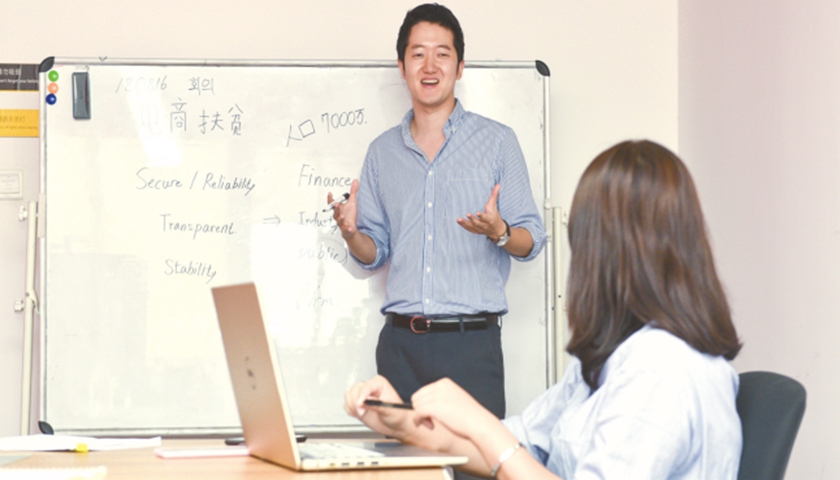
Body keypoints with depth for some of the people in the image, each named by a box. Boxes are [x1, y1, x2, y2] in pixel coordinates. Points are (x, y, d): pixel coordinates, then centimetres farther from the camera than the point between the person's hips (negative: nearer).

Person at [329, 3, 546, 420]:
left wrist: (498, 232, -19)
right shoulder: (382, 152, 14)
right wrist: (351, 233, -5)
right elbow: (375, 252, 17)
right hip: (400, 343, 3)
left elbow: (532, 240, 2)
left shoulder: (497, 142, 5)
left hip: (471, 341, -3)